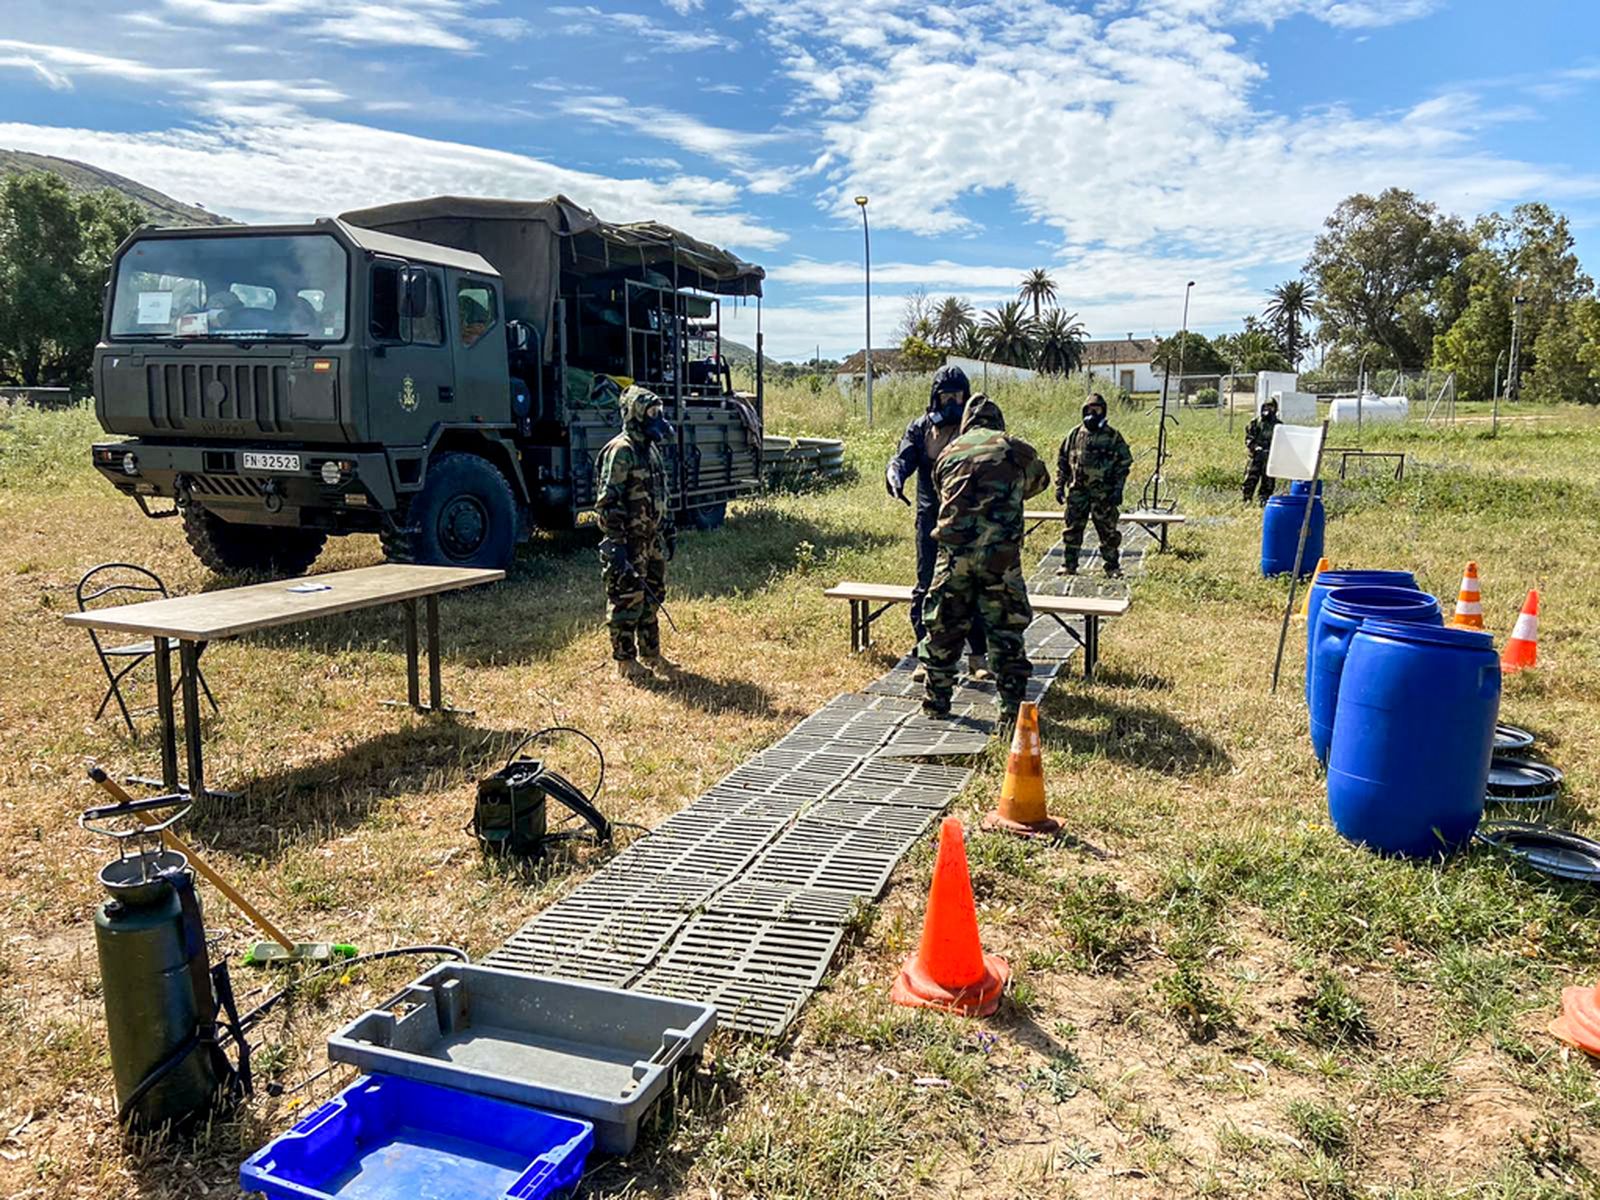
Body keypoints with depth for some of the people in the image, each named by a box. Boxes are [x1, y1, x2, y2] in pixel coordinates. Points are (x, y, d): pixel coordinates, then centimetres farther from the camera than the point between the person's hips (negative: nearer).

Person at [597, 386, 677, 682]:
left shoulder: (652, 449, 13)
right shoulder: (620, 451, -16)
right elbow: (608, 502, -20)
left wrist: (669, 530, 20)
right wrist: (615, 544, -22)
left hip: (652, 540, 9)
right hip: (629, 543, -9)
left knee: (652, 598, 16)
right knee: (627, 601, -1)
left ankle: (651, 654, 27)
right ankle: (625, 661, 10)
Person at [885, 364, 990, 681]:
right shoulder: (921, 428, 7)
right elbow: (902, 458, -5)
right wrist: (895, 479, -28)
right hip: (931, 521, 0)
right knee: (927, 587, 2)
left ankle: (977, 657, 14)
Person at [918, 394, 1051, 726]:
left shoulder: (949, 452, 15)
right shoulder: (1015, 449, 9)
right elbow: (1040, 480, 26)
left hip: (954, 549, 2)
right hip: (1000, 551, -2)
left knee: (944, 624, 15)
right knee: (1006, 628, 8)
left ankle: (936, 698, 24)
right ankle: (1012, 706, 10)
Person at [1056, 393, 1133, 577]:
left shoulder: (1113, 437, 0)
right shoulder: (1075, 435, 6)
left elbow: (1124, 463, 0)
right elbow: (1062, 461, 11)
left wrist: (1118, 489, -7)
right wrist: (1060, 485, 4)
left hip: (1104, 494, -2)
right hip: (1077, 491, 2)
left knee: (1108, 531, 3)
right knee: (1072, 529, 5)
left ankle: (1113, 566, 13)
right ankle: (1068, 565, 14)